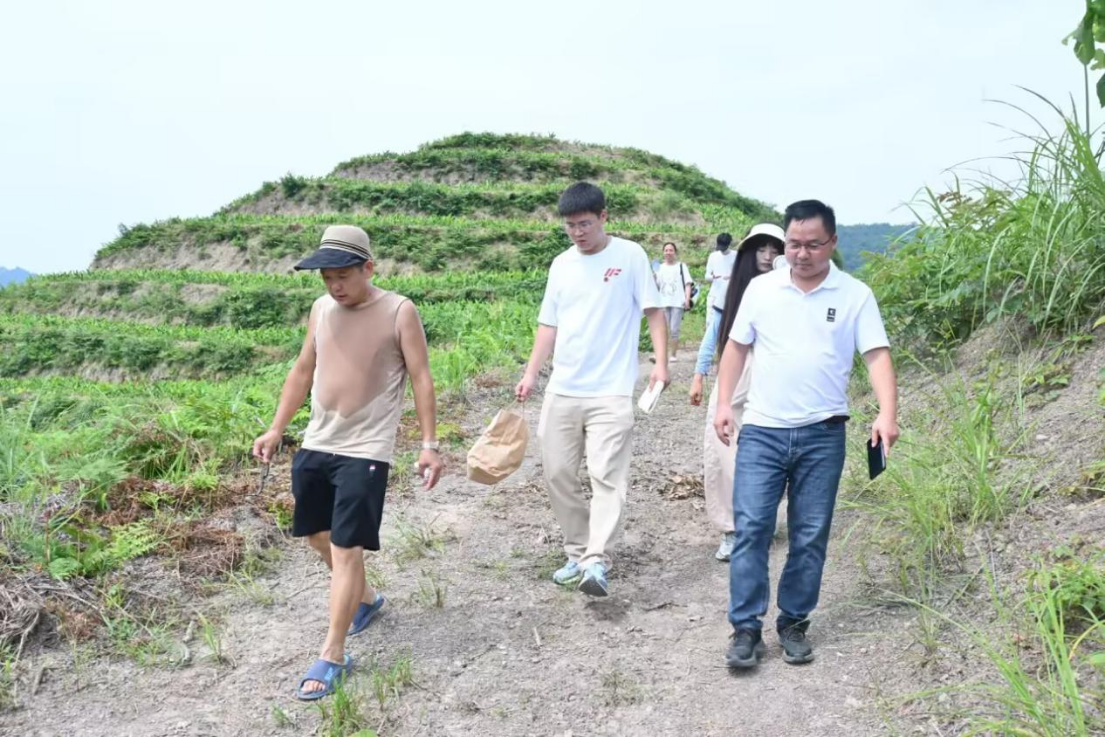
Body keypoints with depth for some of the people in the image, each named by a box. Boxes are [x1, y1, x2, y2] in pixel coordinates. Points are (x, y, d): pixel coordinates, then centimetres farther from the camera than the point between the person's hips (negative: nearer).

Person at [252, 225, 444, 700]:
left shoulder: (399, 312, -10)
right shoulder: (322, 308, 5)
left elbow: (420, 379, -8)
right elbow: (303, 371, 14)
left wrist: (429, 443, -13)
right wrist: (276, 429, 14)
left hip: (365, 451, -7)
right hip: (316, 444, 7)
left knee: (346, 548, -6)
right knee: (317, 535, 20)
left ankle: (333, 655, 4)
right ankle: (365, 599, 43)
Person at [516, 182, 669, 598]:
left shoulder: (630, 256, -2)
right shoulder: (561, 265, 11)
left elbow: (653, 311, -2)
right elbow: (549, 325, 14)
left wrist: (661, 363, -14)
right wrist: (530, 375, 6)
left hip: (611, 391, -5)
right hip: (561, 391, 5)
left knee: (607, 476, -11)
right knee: (558, 475, 8)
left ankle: (597, 562, -14)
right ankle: (577, 553, 20)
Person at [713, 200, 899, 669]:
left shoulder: (855, 296, 0)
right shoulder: (761, 289, 5)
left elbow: (877, 356, -5)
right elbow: (736, 347, 11)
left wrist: (887, 414, -19)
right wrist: (723, 403, 3)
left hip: (822, 435, 0)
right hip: (762, 431, 1)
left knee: (810, 537, 7)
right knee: (750, 529, -4)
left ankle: (794, 625, 21)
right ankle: (745, 629, 4)